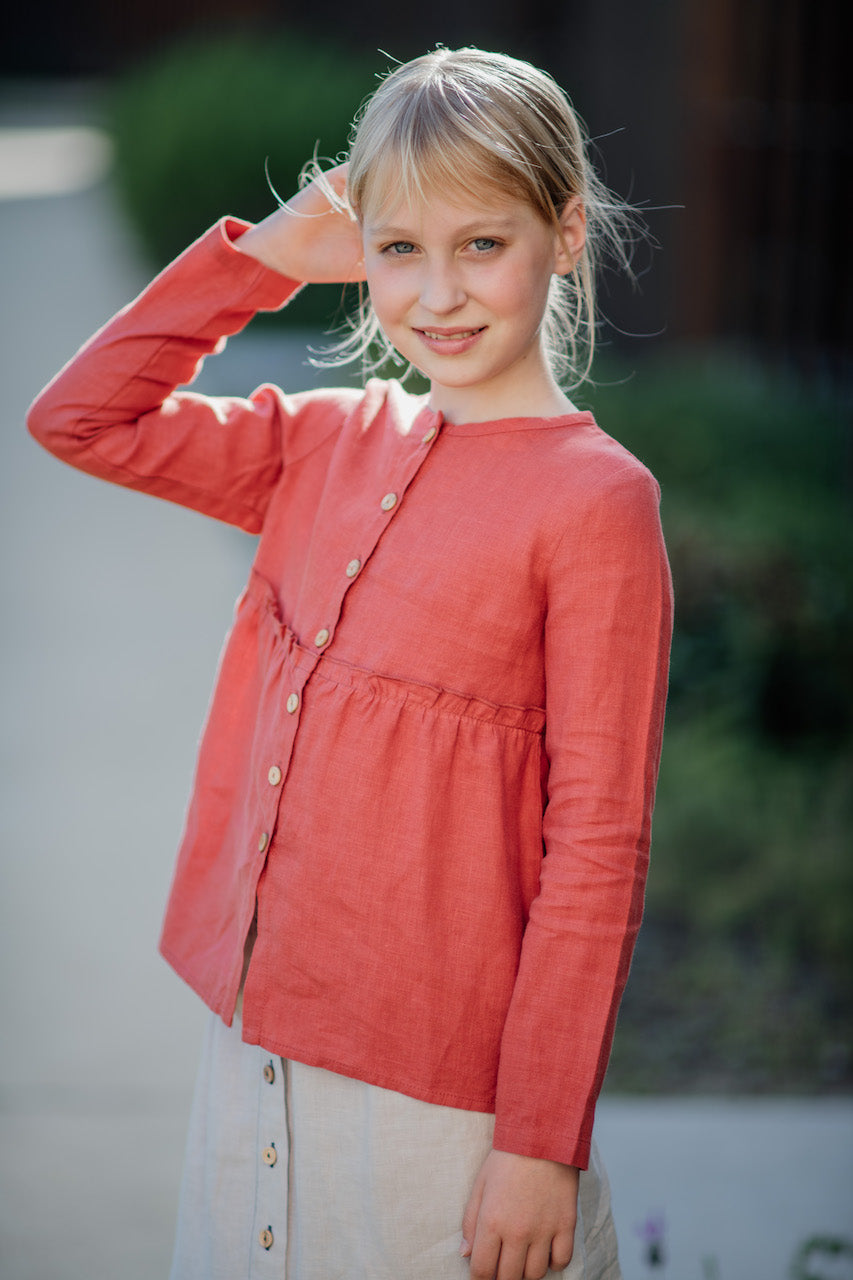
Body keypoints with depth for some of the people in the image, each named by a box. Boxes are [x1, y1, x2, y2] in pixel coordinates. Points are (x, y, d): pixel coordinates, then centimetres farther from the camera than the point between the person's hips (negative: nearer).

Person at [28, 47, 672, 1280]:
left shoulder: (596, 498, -12)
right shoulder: (333, 443, 7)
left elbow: (599, 848, -13)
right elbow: (81, 419, 12)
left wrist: (541, 1140, -14)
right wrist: (266, 256, 5)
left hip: (444, 1092, -6)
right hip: (259, 1042, 6)